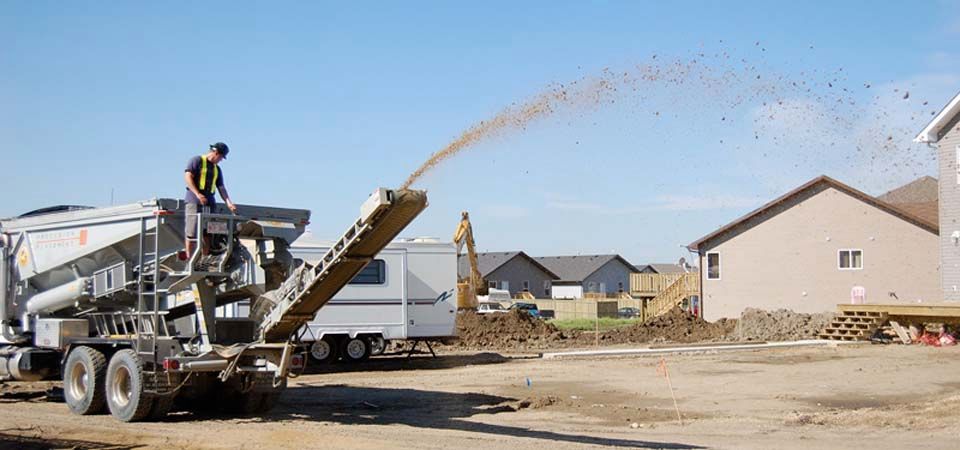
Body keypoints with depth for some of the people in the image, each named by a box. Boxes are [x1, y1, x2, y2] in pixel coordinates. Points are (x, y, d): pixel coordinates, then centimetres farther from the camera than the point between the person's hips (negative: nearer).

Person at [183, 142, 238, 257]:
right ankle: (189, 259, -7)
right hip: (194, 201, -7)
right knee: (191, 232, -8)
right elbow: (188, 177, -9)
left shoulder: (217, 169, 22)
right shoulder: (196, 161, 1)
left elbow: (221, 187, 19)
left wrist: (229, 203, 4)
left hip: (209, 202, 7)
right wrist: (198, 194, -20)